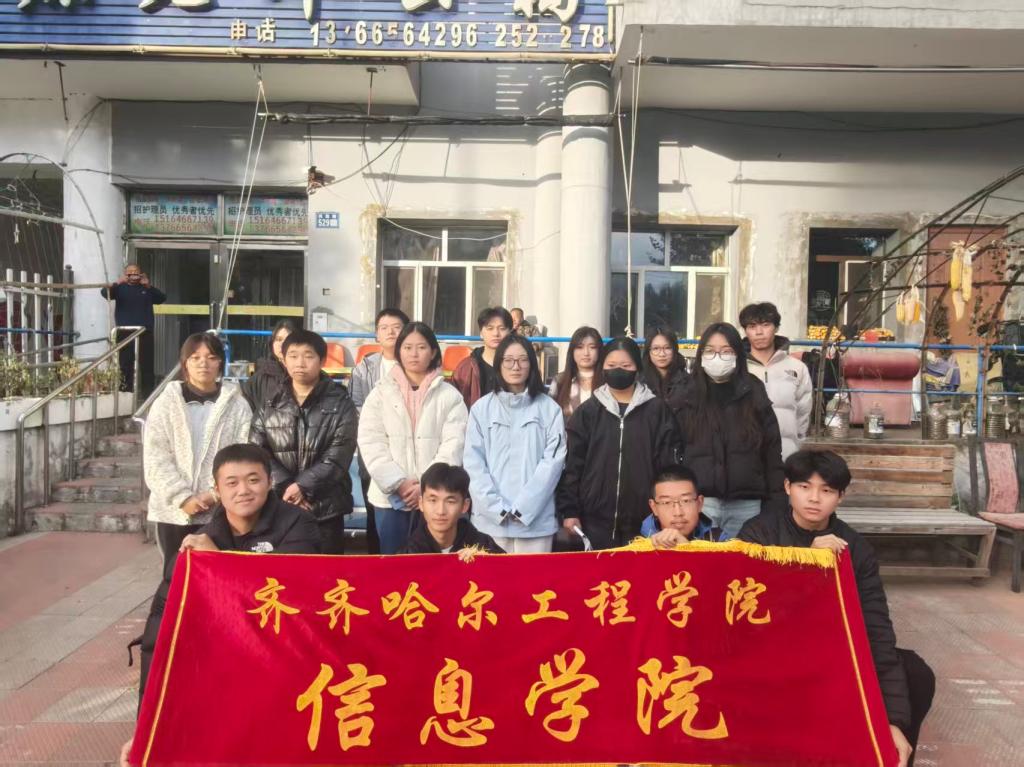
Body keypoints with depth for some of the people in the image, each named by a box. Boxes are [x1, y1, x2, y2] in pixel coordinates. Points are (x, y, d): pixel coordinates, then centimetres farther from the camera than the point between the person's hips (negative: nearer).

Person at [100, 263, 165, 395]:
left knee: (147, 366, -2)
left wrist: (149, 286, -15)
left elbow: (162, 298, 0)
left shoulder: (147, 289, 14)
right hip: (124, 333, -1)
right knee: (125, 365, -3)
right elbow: (105, 292, -7)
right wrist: (117, 283, -25)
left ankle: (147, 394, 3)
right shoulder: (120, 288, 10)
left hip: (145, 333, 1)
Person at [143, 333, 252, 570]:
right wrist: (182, 498, -12)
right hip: (174, 510, 1)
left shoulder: (237, 405, 2)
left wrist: (216, 494, -15)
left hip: (221, 511, -1)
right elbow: (156, 459, -2)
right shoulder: (166, 403, 4)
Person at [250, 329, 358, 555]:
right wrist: (285, 487, -12)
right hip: (277, 506, 2)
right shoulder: (270, 405, 9)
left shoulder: (340, 404, 0)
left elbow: (338, 457, -8)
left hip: (325, 508, -2)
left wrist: (302, 486, -16)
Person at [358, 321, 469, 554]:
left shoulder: (450, 395, 2)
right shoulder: (380, 393, 5)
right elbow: (371, 443, -2)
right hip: (391, 496, 1)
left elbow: (453, 446, -5)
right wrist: (398, 483, -12)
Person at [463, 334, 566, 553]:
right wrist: (497, 507, -9)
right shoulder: (481, 408, 5)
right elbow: (473, 462, 0)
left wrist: (523, 507, -10)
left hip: (536, 518, 0)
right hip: (491, 517, 1)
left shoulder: (550, 408, 3)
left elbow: (553, 460, -3)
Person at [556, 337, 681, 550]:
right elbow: (572, 464, 4)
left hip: (643, 520, 0)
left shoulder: (658, 410, 4)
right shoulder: (587, 411, 5)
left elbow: (667, 464, 3)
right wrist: (569, 511, -2)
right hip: (594, 519, 0)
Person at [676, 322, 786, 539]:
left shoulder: (754, 397, 5)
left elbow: (772, 454, 6)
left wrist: (776, 507, 1)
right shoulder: (686, 397, 3)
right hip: (700, 502, -1)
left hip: (746, 504, 1)